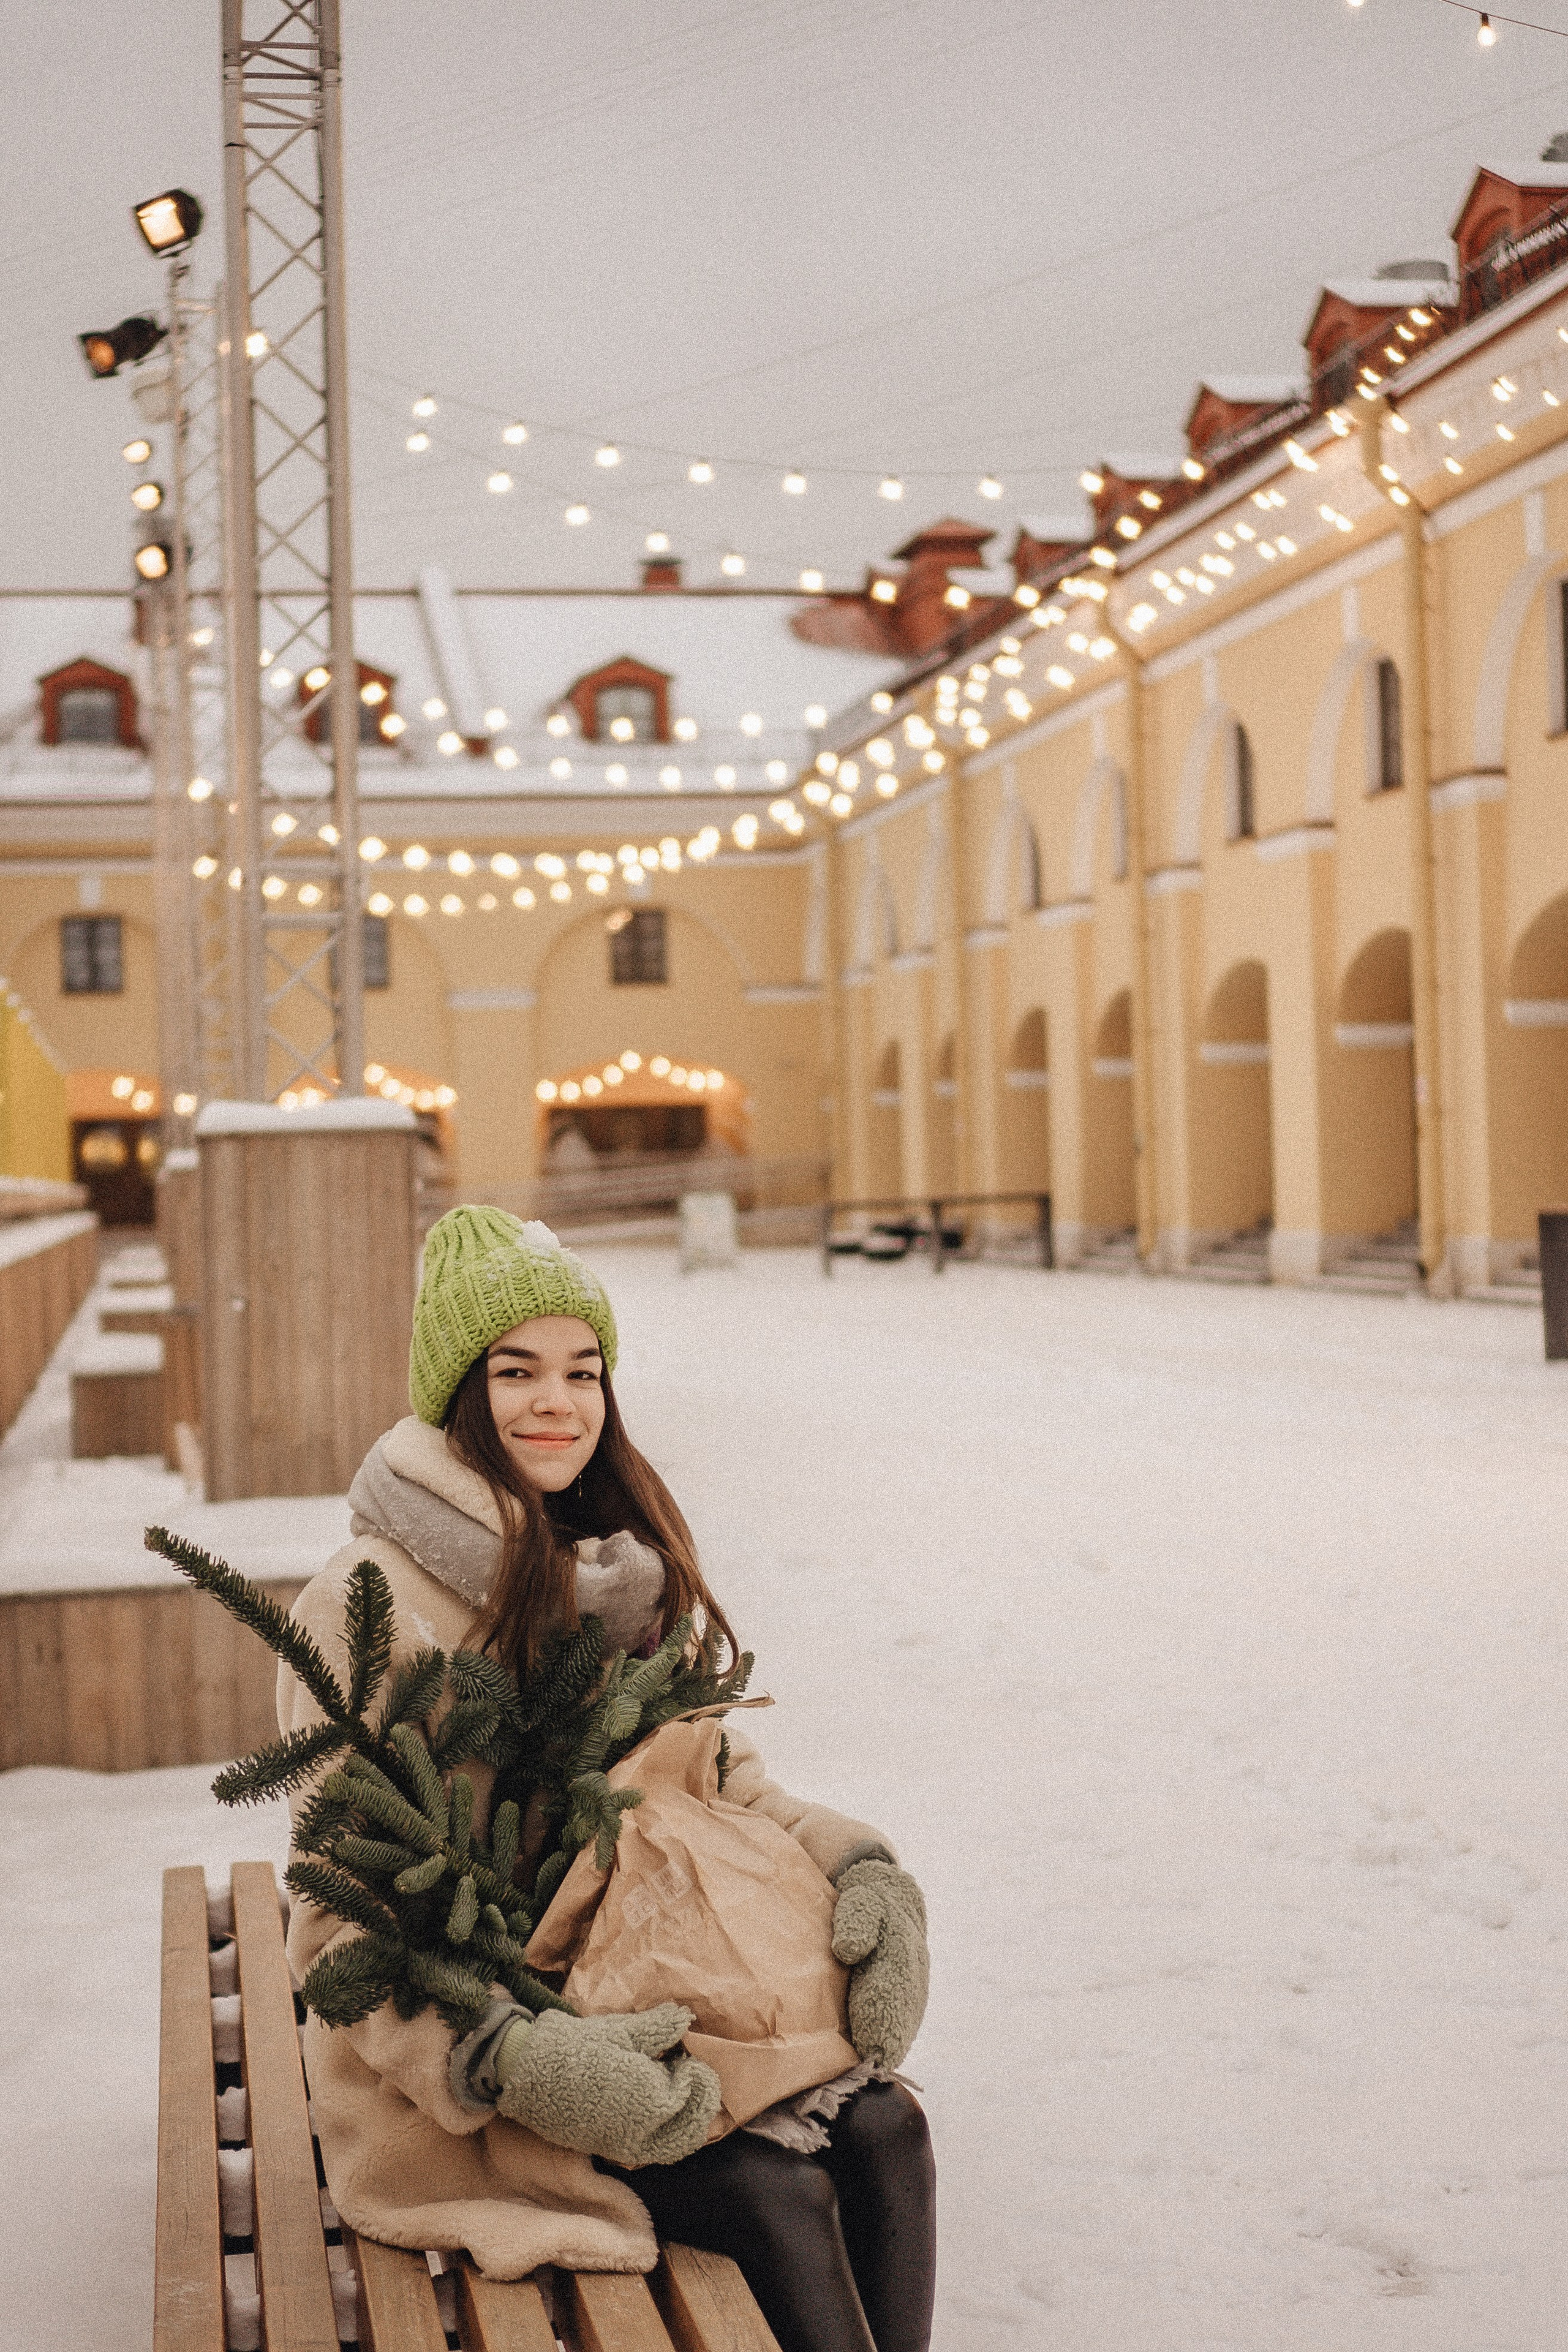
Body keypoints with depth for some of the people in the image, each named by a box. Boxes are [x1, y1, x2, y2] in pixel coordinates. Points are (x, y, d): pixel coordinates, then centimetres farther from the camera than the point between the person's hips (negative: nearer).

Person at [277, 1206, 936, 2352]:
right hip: (444, 2077, -6)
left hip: (641, 2017, 6)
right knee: (775, 2192, -23)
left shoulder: (636, 1568, 7)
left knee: (887, 2130, -17)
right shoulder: (365, 1607, -14)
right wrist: (507, 2060, -31)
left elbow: (722, 1780, 11)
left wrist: (860, 1868, -10)